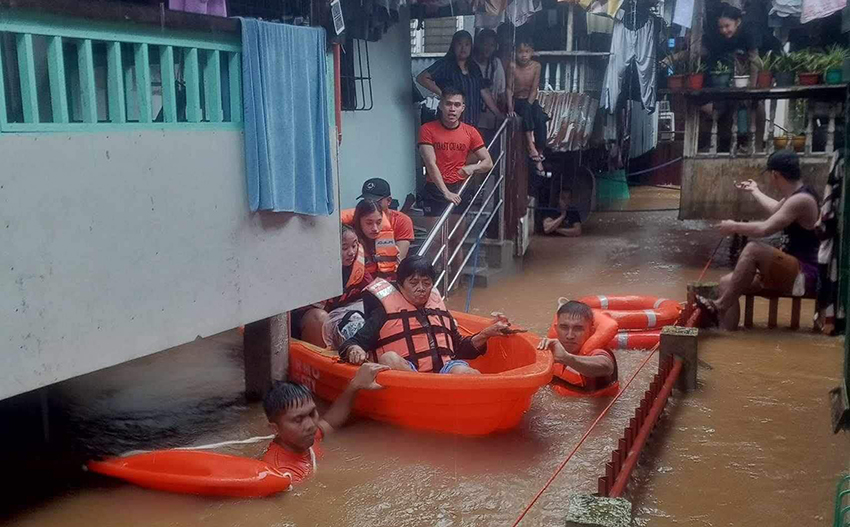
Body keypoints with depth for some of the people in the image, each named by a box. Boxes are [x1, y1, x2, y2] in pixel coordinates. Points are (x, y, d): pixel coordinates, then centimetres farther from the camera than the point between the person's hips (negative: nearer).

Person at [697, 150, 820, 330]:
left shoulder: (801, 200, -20)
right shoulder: (794, 195, 13)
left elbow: (764, 229, -28)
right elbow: (776, 210, 37)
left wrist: (734, 226, -11)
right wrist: (755, 191, 51)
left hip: (804, 275, -10)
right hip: (790, 271, 10)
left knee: (753, 249, -30)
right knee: (727, 282, -3)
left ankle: (720, 306, -18)